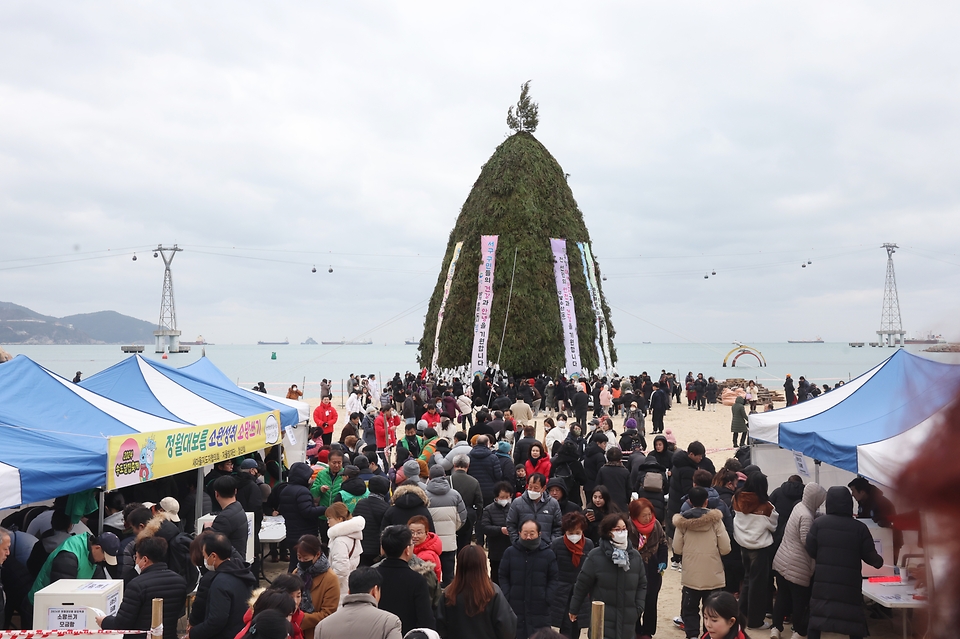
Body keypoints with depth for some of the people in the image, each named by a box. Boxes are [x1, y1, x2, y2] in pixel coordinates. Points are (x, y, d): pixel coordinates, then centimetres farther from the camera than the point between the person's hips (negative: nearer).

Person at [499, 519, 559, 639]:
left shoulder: (548, 554, -3)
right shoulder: (510, 552, -2)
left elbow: (554, 579, 2)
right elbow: (503, 576, 4)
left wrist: (547, 599, -9)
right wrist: (506, 597, -7)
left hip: (540, 608, -1)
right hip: (515, 606, 1)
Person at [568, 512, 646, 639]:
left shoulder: (635, 556, 3)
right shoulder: (595, 556, -10)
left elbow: (642, 585, 11)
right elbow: (582, 584, -3)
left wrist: (639, 608, 0)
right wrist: (574, 609, 4)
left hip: (627, 618, 4)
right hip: (602, 617, -4)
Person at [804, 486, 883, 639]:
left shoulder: (818, 523, -3)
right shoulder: (859, 527, -5)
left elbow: (810, 551, 0)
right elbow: (870, 556, 0)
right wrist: (879, 561, 23)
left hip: (823, 580, 1)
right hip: (850, 583, 0)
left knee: (815, 620, 9)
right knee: (854, 622, 11)